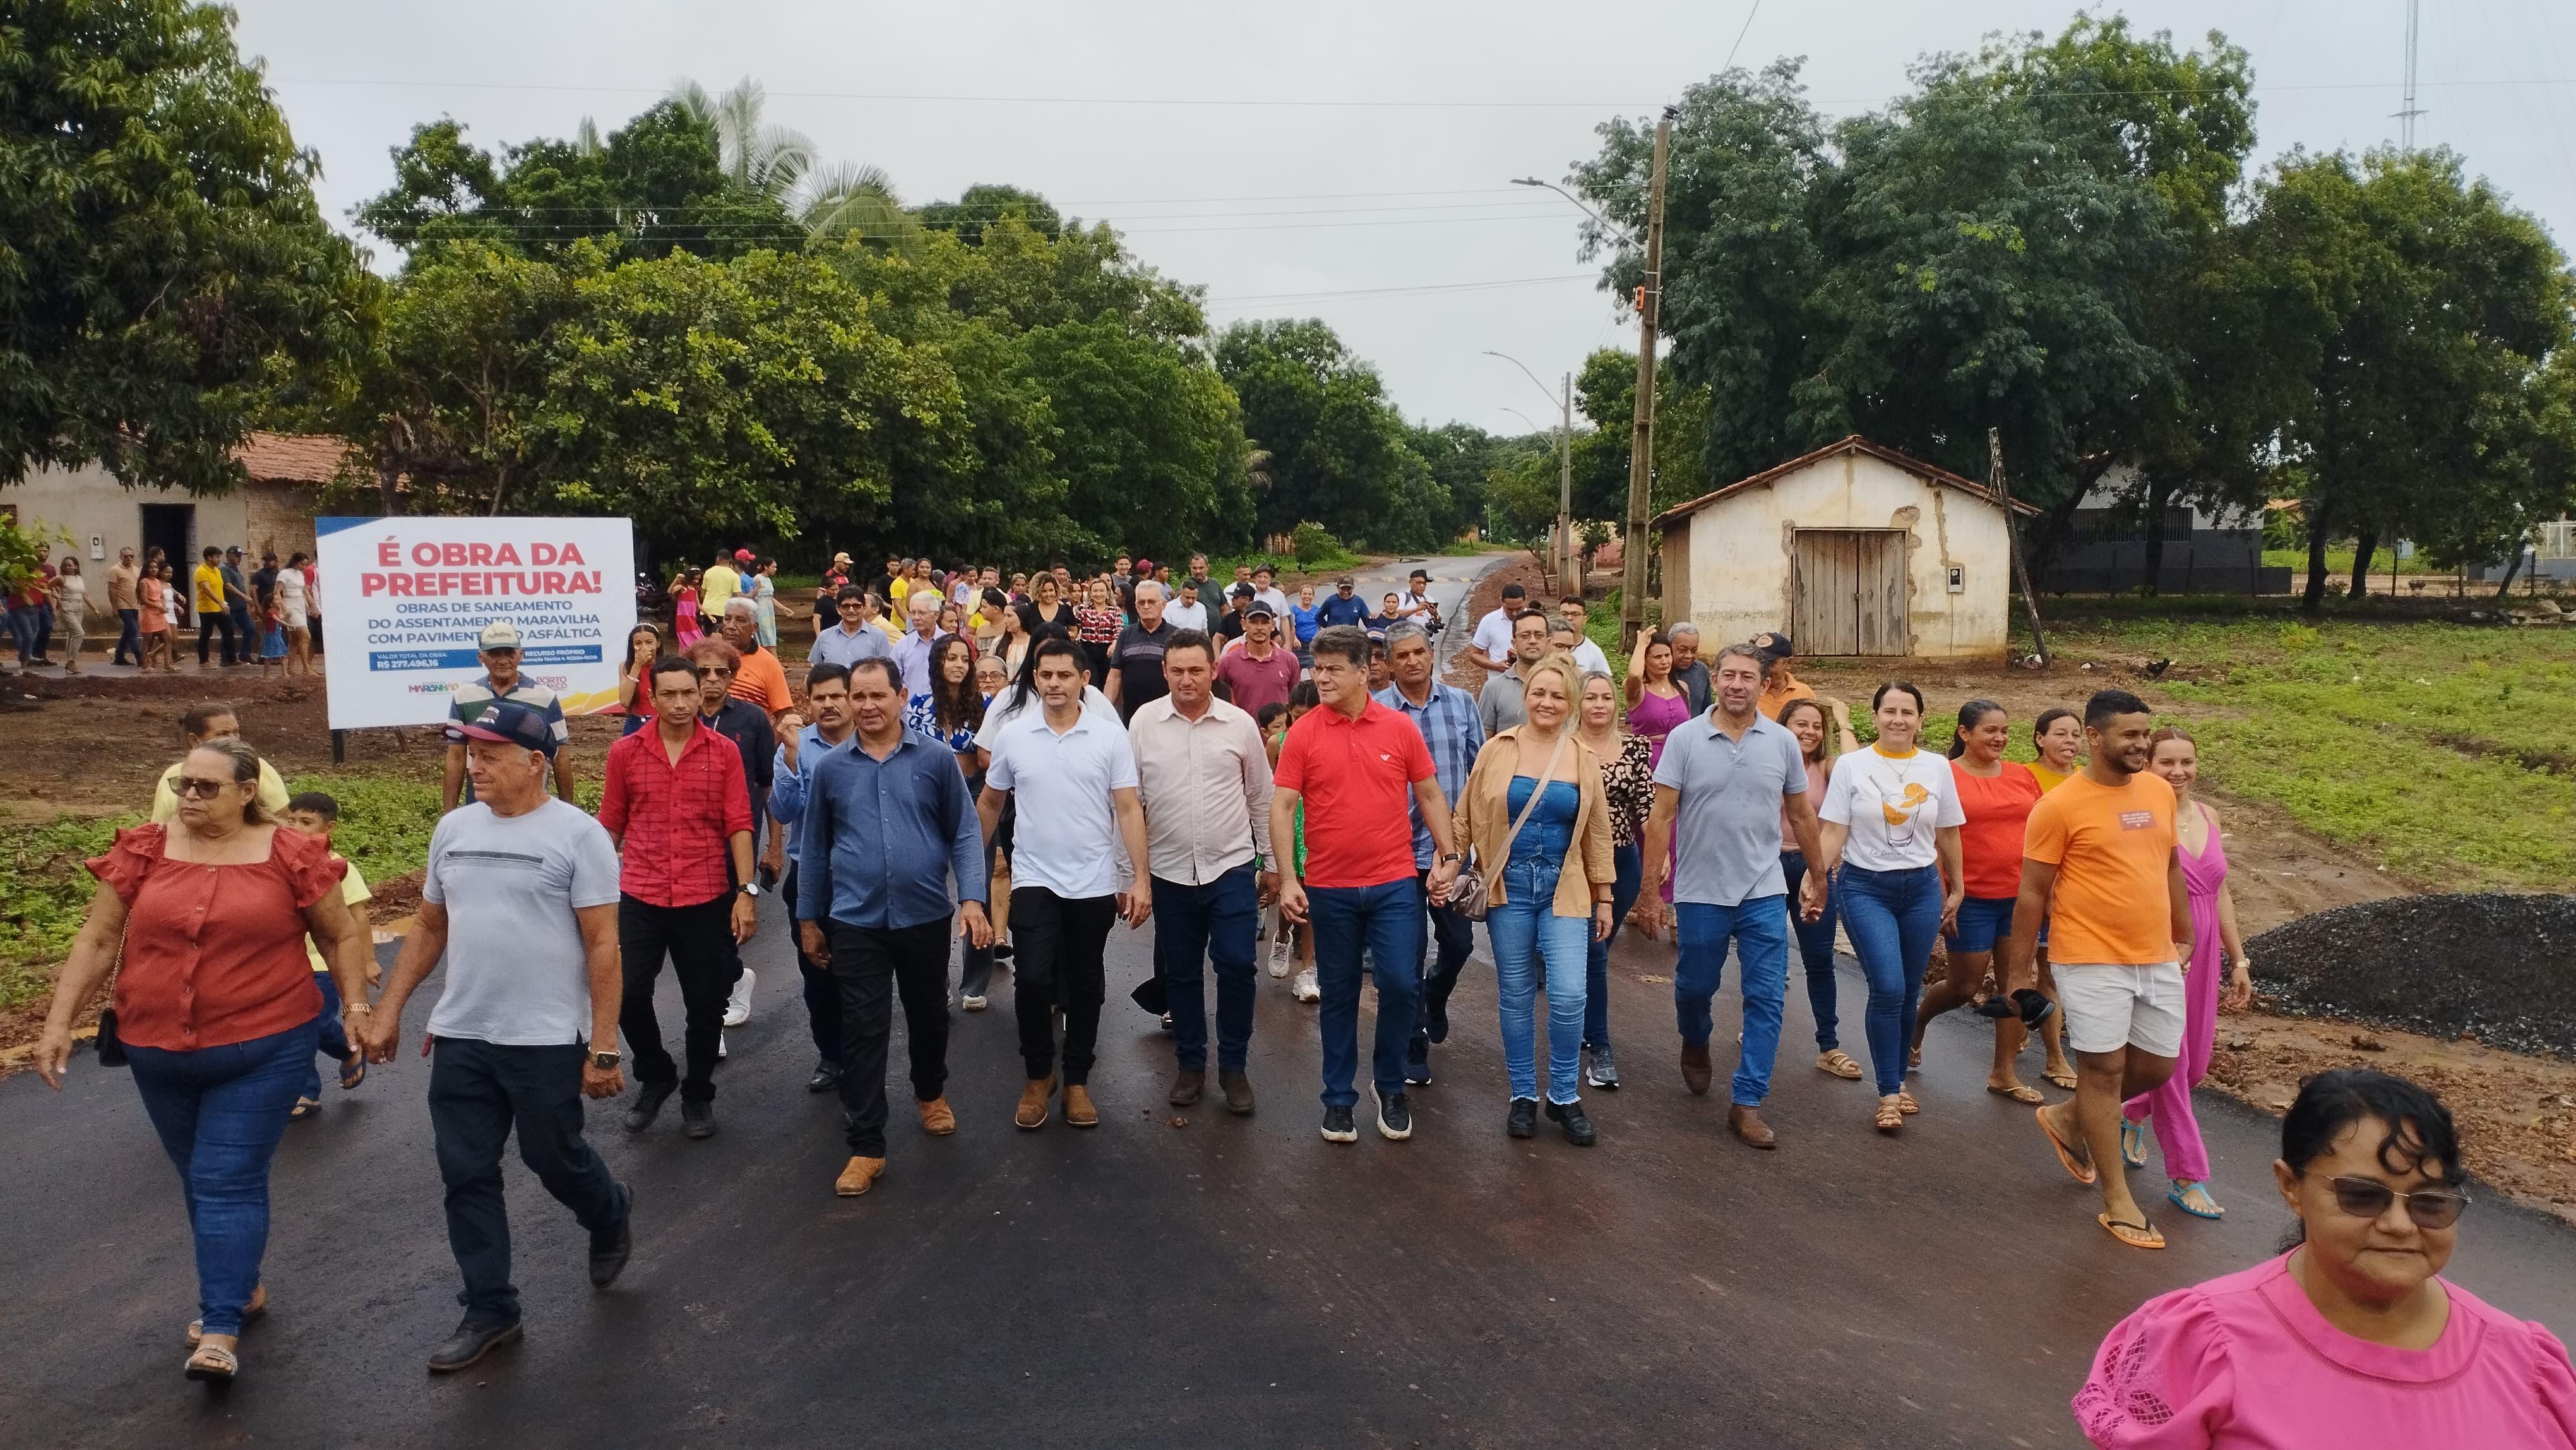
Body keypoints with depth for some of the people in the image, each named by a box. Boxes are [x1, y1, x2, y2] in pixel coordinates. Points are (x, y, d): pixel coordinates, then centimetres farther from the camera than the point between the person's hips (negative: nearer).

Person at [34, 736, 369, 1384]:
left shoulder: (291, 855, -6)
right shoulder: (144, 850, 0)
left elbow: (341, 934, 4)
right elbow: (98, 940, 5)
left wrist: (355, 1005, -1)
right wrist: (59, 1021, 1)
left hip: (265, 1048, -4)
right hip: (159, 1051, 4)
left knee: (230, 1182, -5)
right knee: (199, 1181, 17)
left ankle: (220, 1330, 1)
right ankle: (241, 1285, 36)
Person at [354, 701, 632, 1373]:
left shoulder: (578, 834, -12)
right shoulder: (454, 829, 5)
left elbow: (603, 947, -13)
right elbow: (429, 928, 15)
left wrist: (604, 1048, -15)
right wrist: (387, 1013, 12)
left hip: (547, 1041, -5)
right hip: (460, 1038, 5)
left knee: (554, 1160, 10)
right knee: (466, 1177, 9)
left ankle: (611, 1217, 41)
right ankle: (489, 1312, 23)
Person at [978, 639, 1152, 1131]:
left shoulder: (1111, 737, -4)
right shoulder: (1012, 736, 0)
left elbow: (1128, 810, -4)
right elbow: (989, 803, 12)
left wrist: (1142, 878, -10)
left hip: (1094, 883, 0)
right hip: (1034, 880, 0)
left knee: (1084, 985, 10)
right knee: (1033, 979, -10)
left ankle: (1077, 1080, 27)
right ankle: (1038, 1075, 14)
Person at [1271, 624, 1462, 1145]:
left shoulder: (1400, 728, -1)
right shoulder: (1303, 733, -3)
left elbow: (1430, 795, 8)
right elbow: (1281, 808, -5)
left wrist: (1448, 856, 2)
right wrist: (1288, 878, -11)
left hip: (1394, 883, 0)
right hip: (1329, 888, 0)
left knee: (1402, 984, -5)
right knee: (1339, 994, 10)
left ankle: (1392, 1087, 19)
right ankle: (1338, 1099, 24)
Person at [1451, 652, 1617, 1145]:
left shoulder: (1584, 759, 4)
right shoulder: (1497, 750, 0)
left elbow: (1597, 832, 9)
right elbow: (1468, 817, 3)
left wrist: (1604, 898, 10)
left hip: (1564, 888, 0)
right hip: (1509, 885, 0)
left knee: (1568, 994, -9)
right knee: (1516, 996, 7)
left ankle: (1564, 1096, 11)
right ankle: (1523, 1095, 22)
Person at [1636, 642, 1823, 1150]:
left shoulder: (1783, 742, 0)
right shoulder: (1685, 739, -7)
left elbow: (1802, 815, 11)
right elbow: (1661, 817, -7)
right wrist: (1650, 890, -9)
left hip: (1764, 893, 1)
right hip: (1701, 893, -1)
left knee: (1766, 999, -2)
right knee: (1695, 986, 15)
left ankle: (1746, 1102, 8)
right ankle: (1695, 1044, 48)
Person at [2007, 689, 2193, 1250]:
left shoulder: (2160, 791, 7)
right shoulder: (2060, 806, -12)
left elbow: (2171, 868, 19)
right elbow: (2032, 894, -9)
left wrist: (2185, 937, 19)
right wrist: (2019, 973, -7)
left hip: (2158, 958, 6)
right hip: (2092, 961, -6)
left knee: (2157, 1066, 14)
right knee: (2104, 1069, 3)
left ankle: (2068, 1119, 38)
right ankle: (2116, 1200, 15)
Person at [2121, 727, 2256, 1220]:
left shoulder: (2208, 816, 7)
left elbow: (2220, 893, 13)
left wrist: (2238, 960, 13)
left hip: (2203, 955, 7)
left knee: (2195, 1066, 15)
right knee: (2169, 1067, 2)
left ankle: (2132, 1118, 42)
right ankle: (2187, 1178, 13)